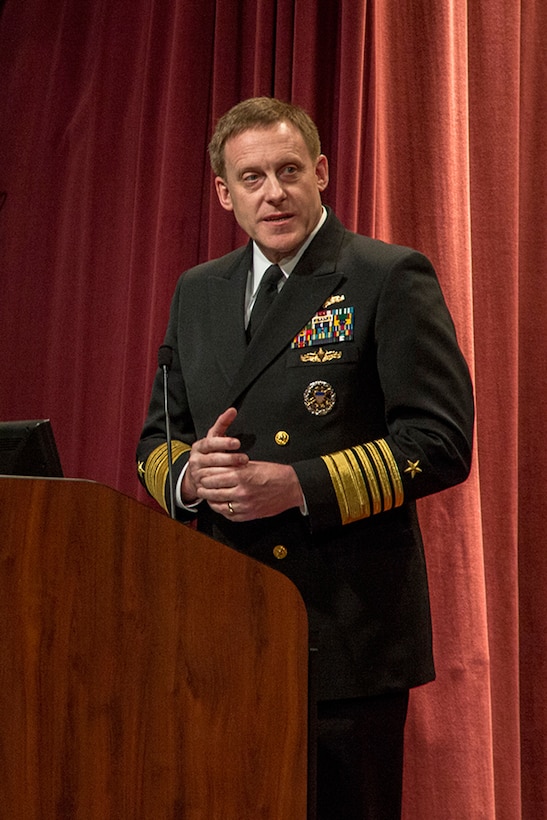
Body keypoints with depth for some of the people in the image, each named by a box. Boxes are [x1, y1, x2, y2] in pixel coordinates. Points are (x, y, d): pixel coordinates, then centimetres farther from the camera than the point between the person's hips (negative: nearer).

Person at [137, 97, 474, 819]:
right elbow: (155, 440, 17)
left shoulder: (391, 278, -5)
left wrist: (300, 487, -18)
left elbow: (442, 443, -11)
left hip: (349, 631, -5)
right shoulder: (197, 292, 13)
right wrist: (189, 473, -6)